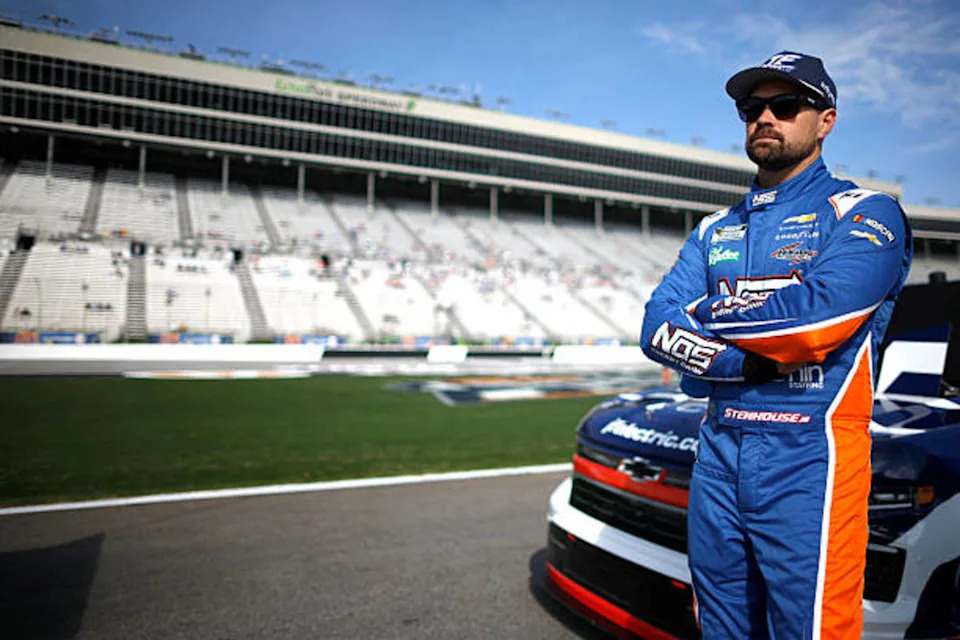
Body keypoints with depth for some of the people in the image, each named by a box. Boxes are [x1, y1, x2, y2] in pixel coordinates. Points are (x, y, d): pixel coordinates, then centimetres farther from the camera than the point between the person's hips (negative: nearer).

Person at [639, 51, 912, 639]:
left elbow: (819, 314, -20)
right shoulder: (715, 230, 15)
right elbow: (658, 329, 2)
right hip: (718, 453, 5)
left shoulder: (864, 212, 0)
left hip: (809, 459, -5)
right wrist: (754, 363, -12)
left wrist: (711, 311, -4)